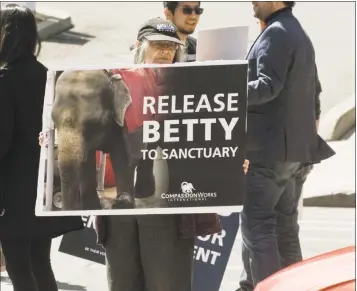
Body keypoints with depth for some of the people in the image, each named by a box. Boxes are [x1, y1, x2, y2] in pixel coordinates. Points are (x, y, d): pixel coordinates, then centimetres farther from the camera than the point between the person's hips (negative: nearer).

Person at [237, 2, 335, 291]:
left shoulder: (276, 33, -12)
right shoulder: (300, 35, 20)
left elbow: (269, 85, -24)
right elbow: (313, 92, 25)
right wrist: (309, 131, 32)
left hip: (269, 149, -10)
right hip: (293, 149, 10)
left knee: (256, 225, -10)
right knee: (284, 226, 15)